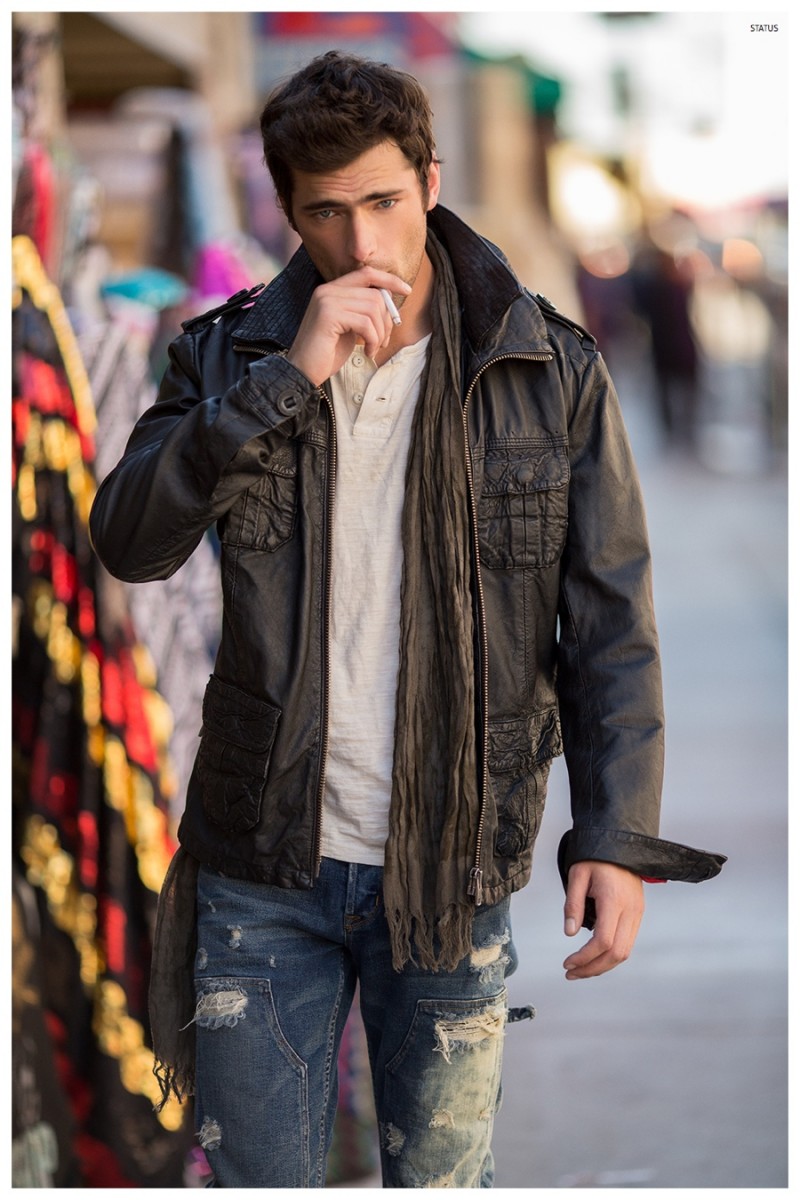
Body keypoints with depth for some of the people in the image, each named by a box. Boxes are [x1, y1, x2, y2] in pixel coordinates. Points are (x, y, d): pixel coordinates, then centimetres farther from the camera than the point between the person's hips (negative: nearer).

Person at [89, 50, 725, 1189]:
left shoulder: (553, 373, -3)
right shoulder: (229, 357, 0)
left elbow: (611, 625, -2)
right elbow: (128, 540, -14)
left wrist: (617, 833, -11)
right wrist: (287, 377, -22)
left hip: (452, 871, -1)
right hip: (264, 867, 1)